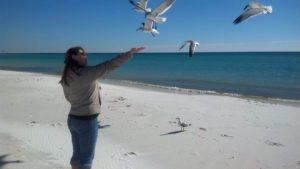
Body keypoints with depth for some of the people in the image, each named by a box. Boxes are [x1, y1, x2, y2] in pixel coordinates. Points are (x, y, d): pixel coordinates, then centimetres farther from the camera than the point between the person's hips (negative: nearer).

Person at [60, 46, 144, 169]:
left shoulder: (66, 78, 4)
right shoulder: (86, 73, -19)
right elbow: (108, 66, -22)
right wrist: (129, 53, -19)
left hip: (73, 119, 8)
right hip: (87, 120, -8)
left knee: (77, 155, 21)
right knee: (86, 158, 5)